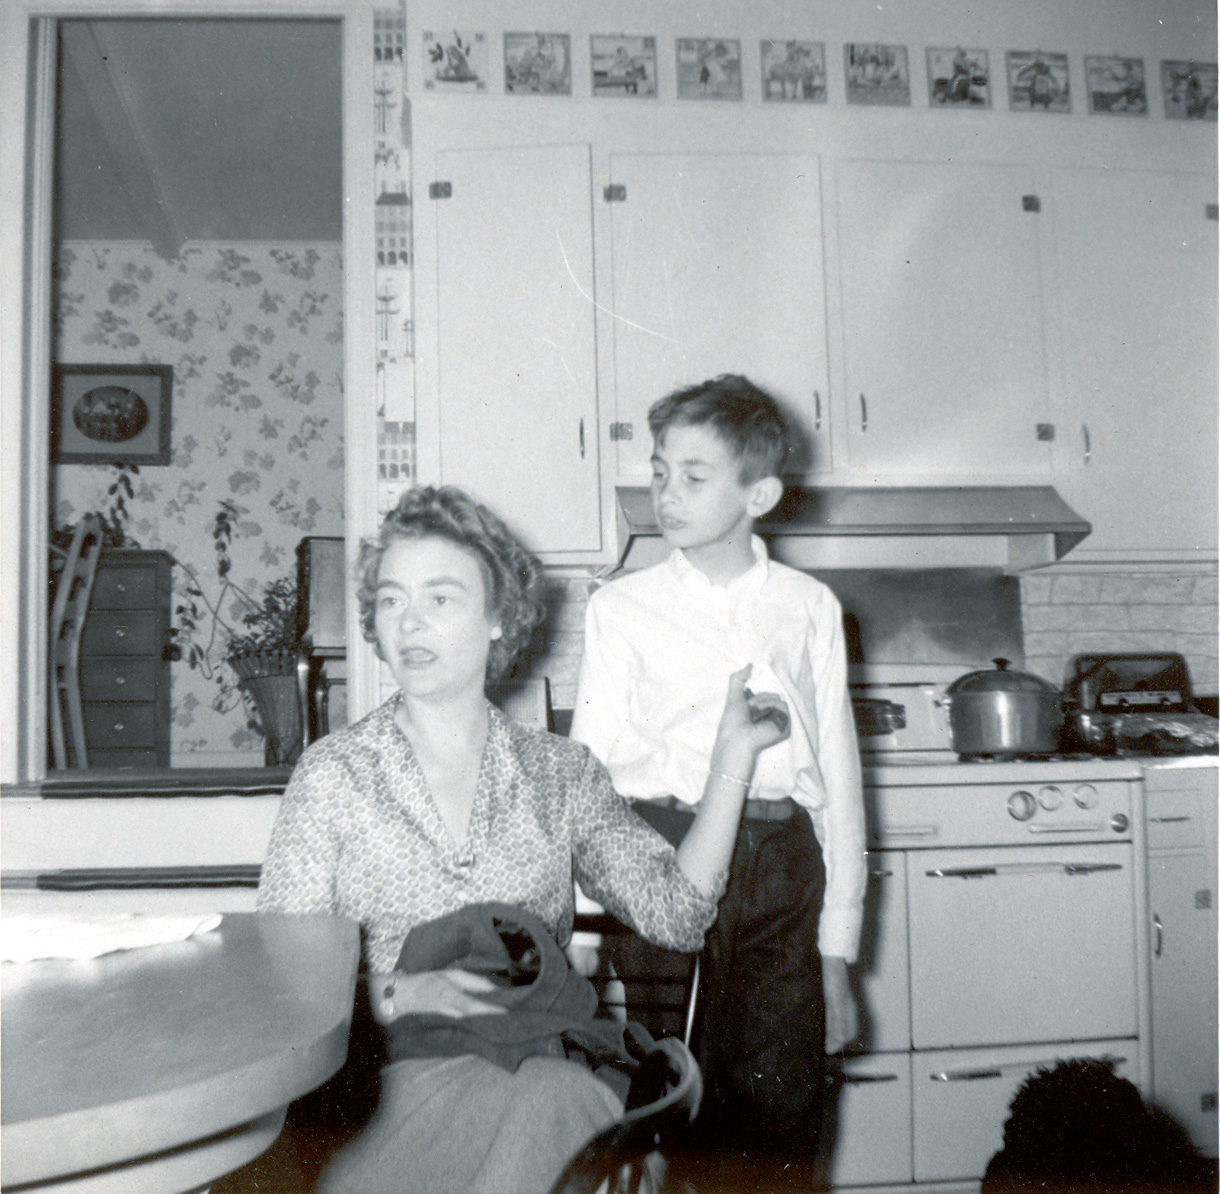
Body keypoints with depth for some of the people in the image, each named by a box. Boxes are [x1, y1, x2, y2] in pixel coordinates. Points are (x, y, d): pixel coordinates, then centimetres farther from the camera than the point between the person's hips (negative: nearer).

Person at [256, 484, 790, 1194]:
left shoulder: (561, 774, 11)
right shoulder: (333, 775, 5)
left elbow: (675, 912, 2)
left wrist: (734, 758, 2)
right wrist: (399, 994, -14)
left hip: (541, 1074, 2)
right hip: (394, 1076, -2)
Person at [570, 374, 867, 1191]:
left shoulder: (810, 608, 10)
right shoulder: (623, 608, 7)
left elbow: (839, 778, 10)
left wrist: (837, 949, 7)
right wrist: (701, 763, -11)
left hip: (783, 863, 1)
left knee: (786, 1110, 4)